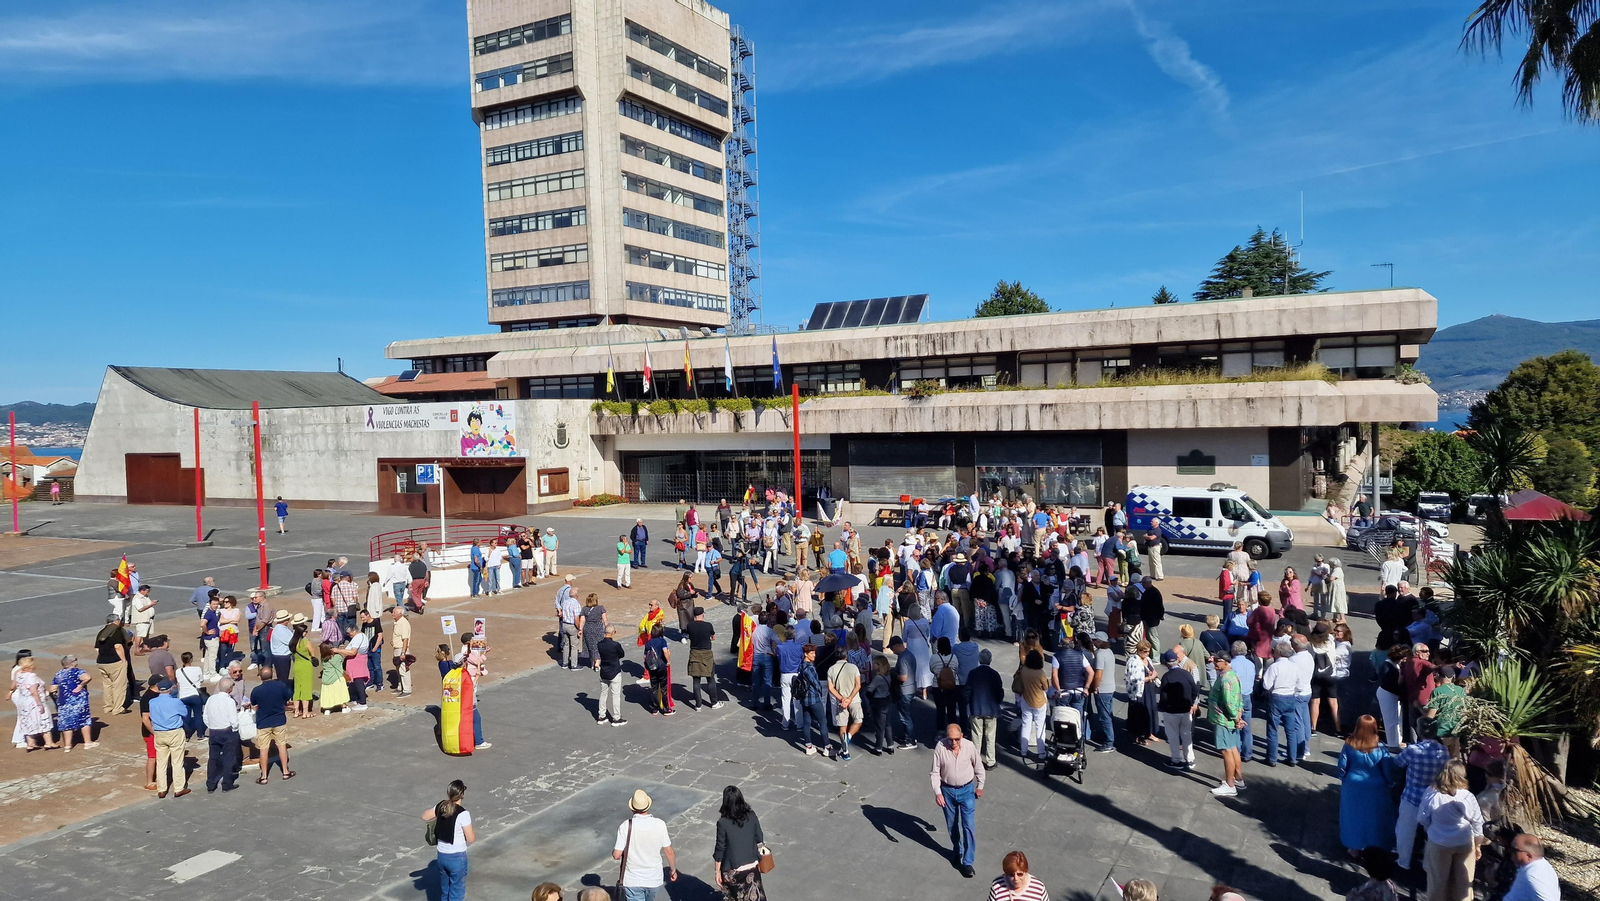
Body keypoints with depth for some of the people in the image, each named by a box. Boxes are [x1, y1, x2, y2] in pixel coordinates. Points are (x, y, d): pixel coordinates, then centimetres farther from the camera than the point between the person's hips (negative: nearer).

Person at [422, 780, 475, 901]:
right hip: (457, 857, -6)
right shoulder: (463, 813, -23)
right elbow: (470, 838, -16)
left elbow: (424, 817, 13)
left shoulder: (441, 806, -5)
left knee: (444, 889, 22)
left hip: (442, 855, 6)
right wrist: (475, 835, 4)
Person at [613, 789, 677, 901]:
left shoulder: (626, 826, -18)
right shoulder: (659, 825, -12)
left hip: (633, 880, -3)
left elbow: (616, 855, -16)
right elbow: (669, 852, -4)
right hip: (654, 878, 3)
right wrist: (673, 870, 12)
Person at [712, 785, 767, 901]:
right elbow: (759, 839, 2)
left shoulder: (723, 822, -19)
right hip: (752, 866, 3)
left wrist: (717, 871, -1)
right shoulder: (752, 816, -9)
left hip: (733, 869, -2)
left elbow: (720, 849, -13)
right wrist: (759, 859, 19)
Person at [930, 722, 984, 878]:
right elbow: (935, 772, -10)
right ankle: (957, 851, 41)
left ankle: (968, 862, 5)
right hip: (947, 791, 1)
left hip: (967, 790, -1)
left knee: (969, 826, -4)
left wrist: (980, 787, 8)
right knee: (952, 825, 17)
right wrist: (937, 792, -17)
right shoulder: (940, 748, -18)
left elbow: (978, 767, 0)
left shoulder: (970, 746, -17)